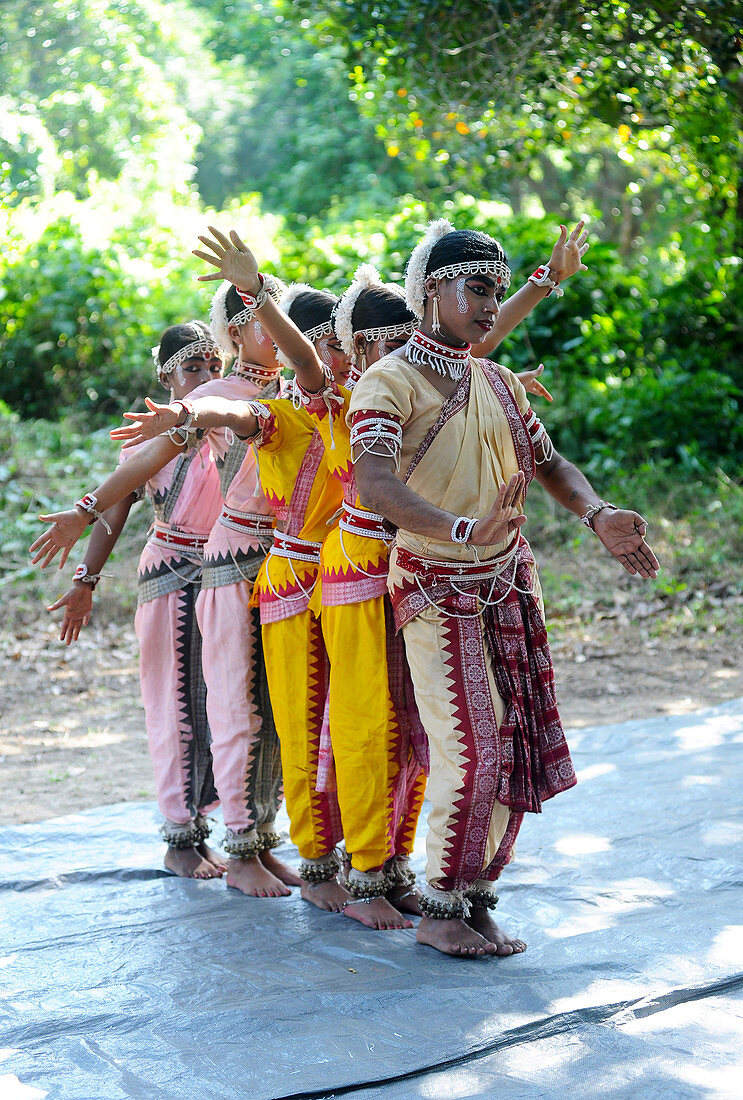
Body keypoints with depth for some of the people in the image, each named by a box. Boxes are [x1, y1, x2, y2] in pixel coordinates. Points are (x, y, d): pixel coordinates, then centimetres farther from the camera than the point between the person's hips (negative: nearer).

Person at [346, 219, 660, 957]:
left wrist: (597, 515, -7)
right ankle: (441, 911, 3)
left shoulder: (498, 382, 12)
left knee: (516, 748, 5)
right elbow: (374, 485, -28)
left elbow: (549, 465, 15)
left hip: (509, 584, 7)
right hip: (437, 590, -7)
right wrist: (461, 529, -44)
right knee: (472, 750, -12)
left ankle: (477, 897, 18)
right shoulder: (389, 382, -11)